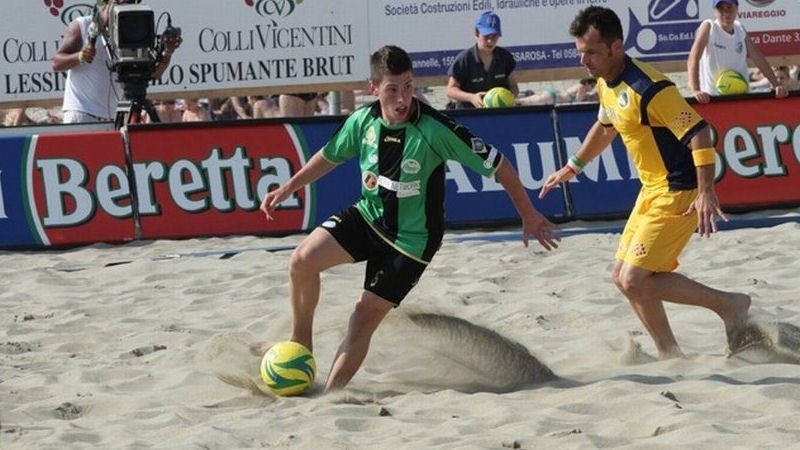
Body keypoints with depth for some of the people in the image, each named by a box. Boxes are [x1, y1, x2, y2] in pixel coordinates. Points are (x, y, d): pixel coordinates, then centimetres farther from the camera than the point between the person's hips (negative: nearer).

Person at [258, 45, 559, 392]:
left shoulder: (435, 130, -25)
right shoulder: (364, 120, -9)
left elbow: (495, 163, -16)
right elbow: (331, 156, 13)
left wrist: (528, 215, -12)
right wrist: (287, 190, 17)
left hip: (411, 239, -4)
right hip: (368, 216, 4)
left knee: (366, 315, -7)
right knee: (303, 261, -15)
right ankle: (300, 345, 7)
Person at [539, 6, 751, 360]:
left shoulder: (647, 89, -24)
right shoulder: (605, 84, 6)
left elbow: (699, 132, -27)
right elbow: (605, 127, 28)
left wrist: (706, 193, -32)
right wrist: (574, 167, 33)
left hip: (679, 194, -10)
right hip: (652, 191, 10)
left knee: (634, 280, -15)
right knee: (623, 277, 10)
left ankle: (729, 305, -4)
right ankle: (669, 355, 18)